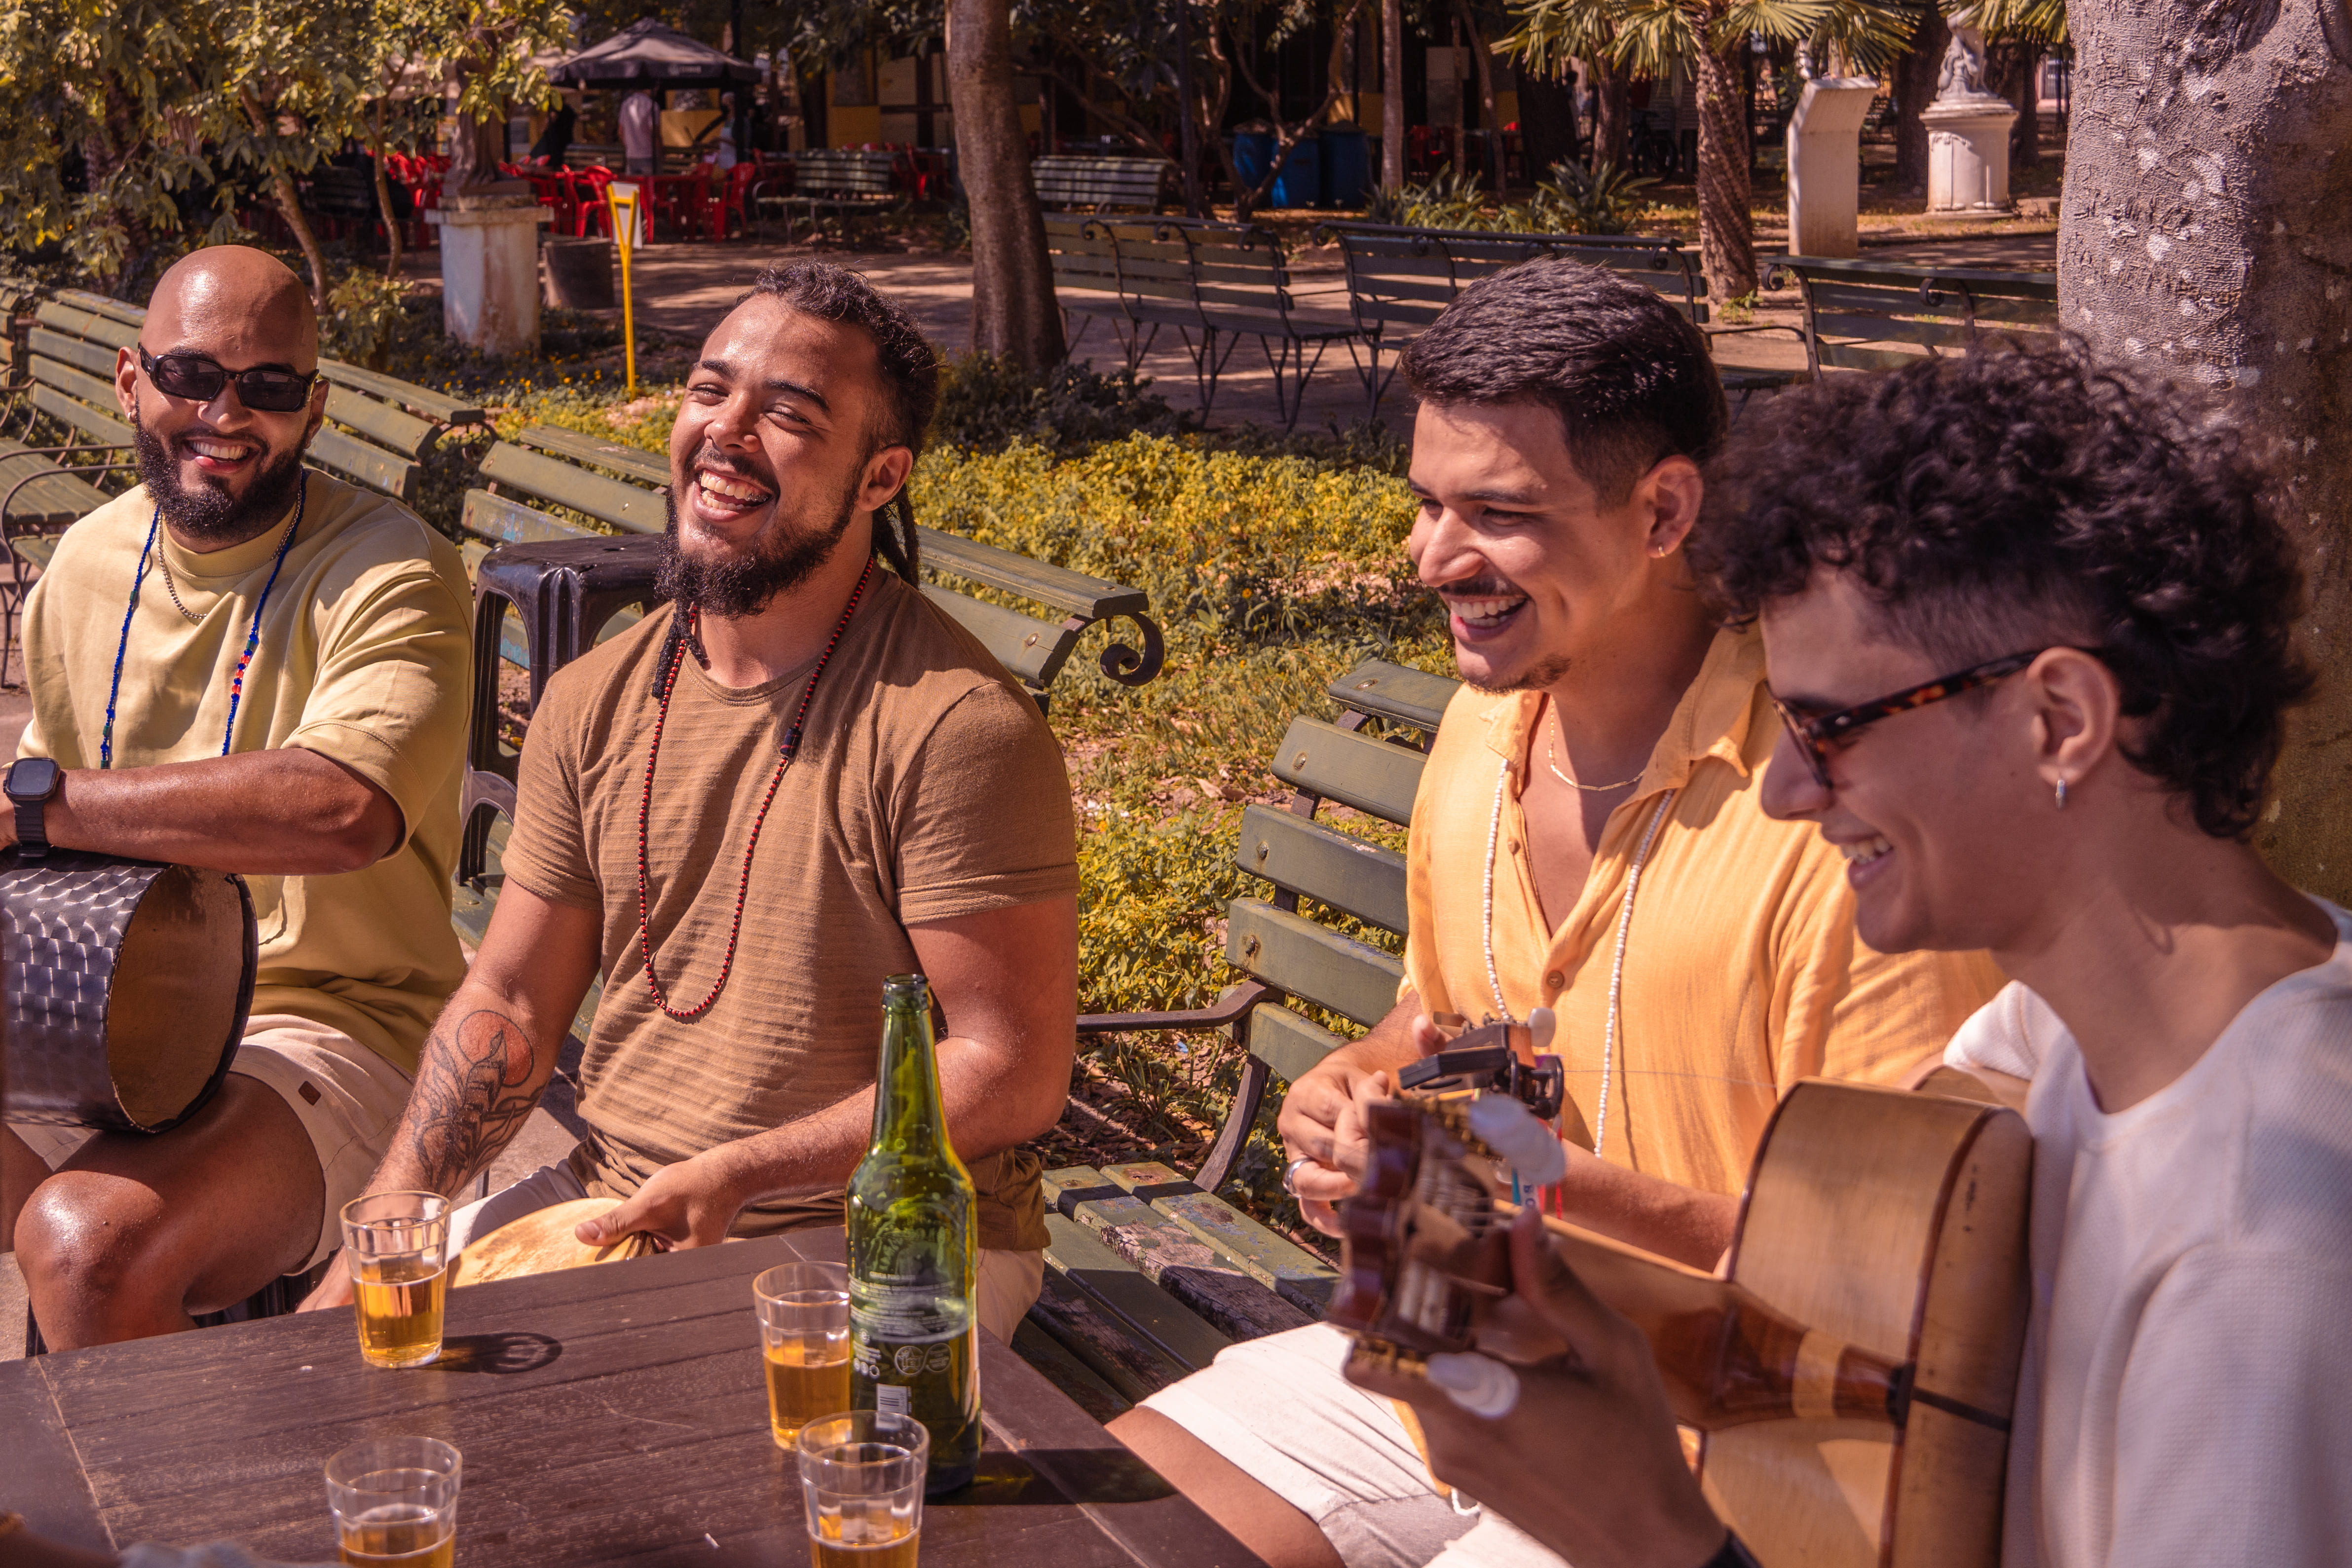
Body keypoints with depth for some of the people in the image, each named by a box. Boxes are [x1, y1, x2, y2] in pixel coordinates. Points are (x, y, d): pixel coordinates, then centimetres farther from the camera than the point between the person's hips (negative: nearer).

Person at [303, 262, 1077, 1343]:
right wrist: (389, 1223, -4)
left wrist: (737, 1175, -22)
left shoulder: (955, 726, -17)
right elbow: (509, 1005, 10)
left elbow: (1015, 1071, -17)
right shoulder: (594, 704, 5)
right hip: (609, 1205, 6)